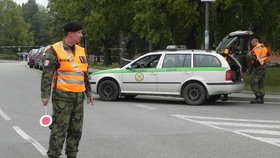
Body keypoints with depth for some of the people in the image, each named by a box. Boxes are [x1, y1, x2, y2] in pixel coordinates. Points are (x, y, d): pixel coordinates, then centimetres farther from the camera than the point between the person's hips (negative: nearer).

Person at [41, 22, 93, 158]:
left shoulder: (81, 51, 13)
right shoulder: (55, 50, -7)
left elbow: (85, 74, 20)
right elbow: (47, 74, -10)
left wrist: (88, 93, 19)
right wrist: (45, 95, -14)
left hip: (79, 96, 7)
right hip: (62, 96, -6)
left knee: (76, 129, 12)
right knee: (59, 129, -4)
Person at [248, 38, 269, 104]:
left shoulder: (255, 50, -16)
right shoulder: (264, 48, 9)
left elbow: (252, 58, -24)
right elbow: (268, 54, 24)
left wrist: (249, 54, -6)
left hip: (257, 67, -8)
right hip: (263, 66, 9)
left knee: (254, 83, -4)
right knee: (261, 83, 12)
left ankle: (258, 97, -10)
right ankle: (261, 98, 15)